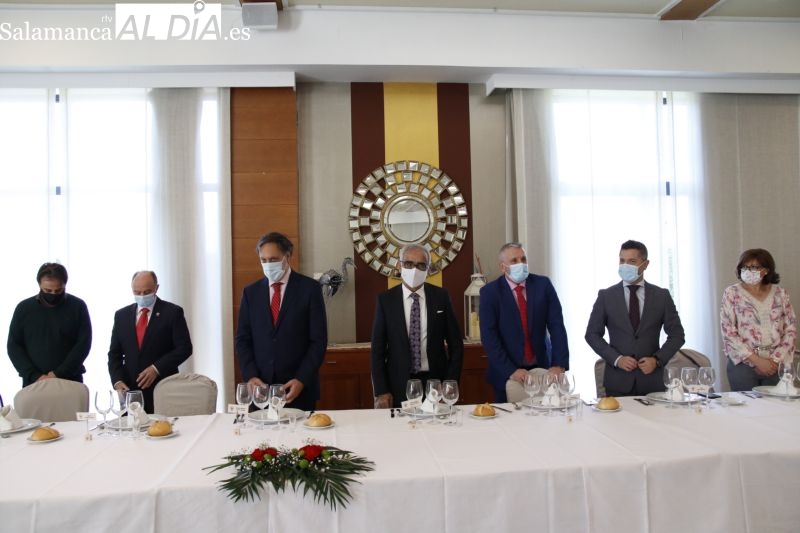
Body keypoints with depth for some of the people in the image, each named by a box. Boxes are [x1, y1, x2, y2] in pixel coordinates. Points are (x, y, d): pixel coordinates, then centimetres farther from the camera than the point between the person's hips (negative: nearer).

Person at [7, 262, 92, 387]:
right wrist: (35, 376, -10)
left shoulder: (77, 307, 0)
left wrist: (59, 374, -15)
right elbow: (14, 346, 3)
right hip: (33, 384, 1)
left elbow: (83, 344, -5)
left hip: (70, 382, -1)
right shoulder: (24, 308, 4)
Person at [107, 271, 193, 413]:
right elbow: (114, 353, 12)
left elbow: (184, 348, -5)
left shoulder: (172, 312, -1)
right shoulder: (121, 315, 11)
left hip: (163, 389, -3)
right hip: (130, 389, 3)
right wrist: (117, 380, -3)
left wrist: (157, 368, -14)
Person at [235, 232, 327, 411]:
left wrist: (301, 380, -12)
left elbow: (319, 340, -4)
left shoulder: (309, 288, -2)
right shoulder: (251, 292, 8)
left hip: (299, 388, -2)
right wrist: (250, 376, -6)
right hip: (260, 387, 2)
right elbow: (243, 339, 8)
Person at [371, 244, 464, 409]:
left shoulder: (441, 296, 1)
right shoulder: (385, 299, -1)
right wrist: (381, 391, -6)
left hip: (435, 382, 1)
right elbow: (378, 349, 0)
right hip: (398, 386, -1)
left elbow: (456, 345, 4)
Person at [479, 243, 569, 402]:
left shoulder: (543, 284, -1)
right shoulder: (490, 292, -7)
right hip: (507, 374, -2)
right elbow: (489, 336, -13)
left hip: (543, 368, 2)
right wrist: (511, 371, -21)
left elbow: (557, 326, -5)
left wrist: (559, 365, -15)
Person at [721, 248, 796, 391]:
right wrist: (757, 360, -12)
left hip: (776, 364, 2)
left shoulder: (779, 293, 8)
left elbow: (791, 328, 6)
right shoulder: (732, 293, 0)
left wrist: (776, 359, -6)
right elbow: (728, 332, -7)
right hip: (743, 363, -2)